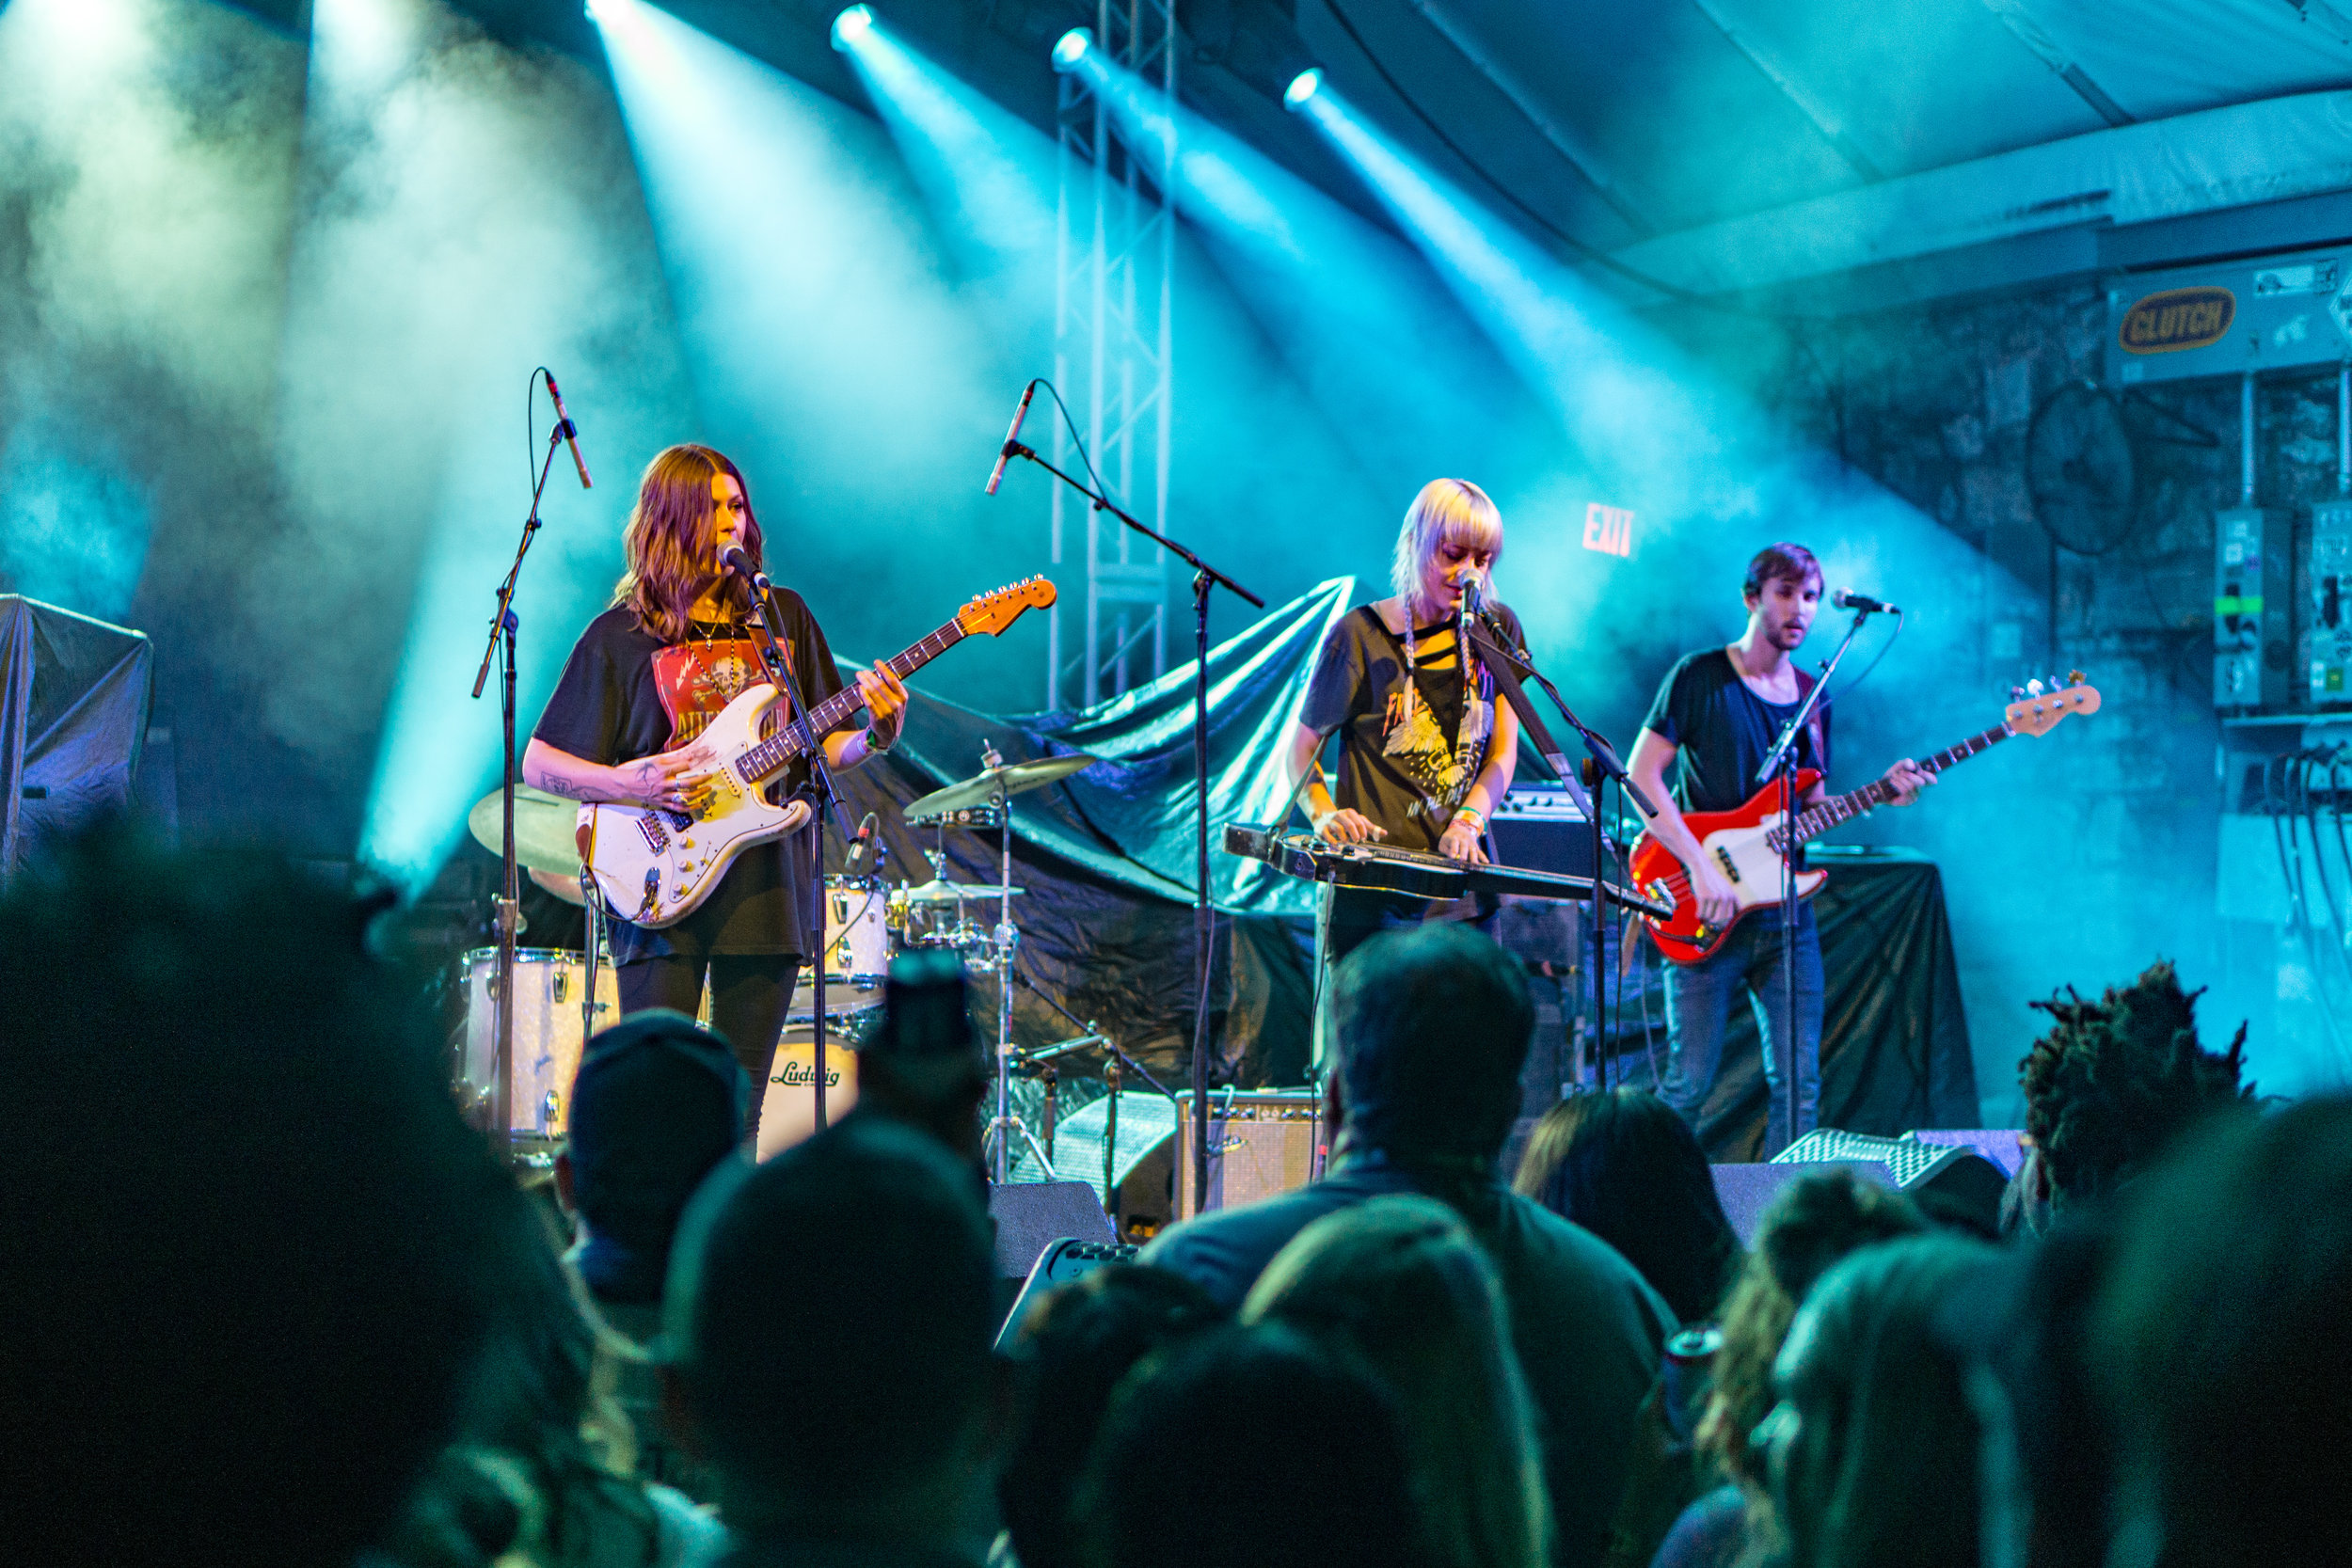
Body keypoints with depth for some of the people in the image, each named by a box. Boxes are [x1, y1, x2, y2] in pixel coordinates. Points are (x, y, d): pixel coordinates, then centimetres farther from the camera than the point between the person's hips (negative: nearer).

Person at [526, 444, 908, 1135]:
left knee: (742, 1099, 5)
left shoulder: (782, 616, 11)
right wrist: (630, 783, -16)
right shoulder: (622, 635, 0)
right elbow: (539, 765, 1)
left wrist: (874, 735, -8)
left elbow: (822, 746, 14)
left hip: (767, 885, 3)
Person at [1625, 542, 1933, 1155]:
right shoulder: (1700, 677, -3)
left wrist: (1882, 793, 1)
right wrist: (1701, 867, -17)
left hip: (1784, 911, 6)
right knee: (1689, 1085, -6)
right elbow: (1640, 777, -10)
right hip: (1706, 916, -5)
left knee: (1799, 1086, 2)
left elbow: (1807, 811, 18)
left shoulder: (1812, 697, 14)